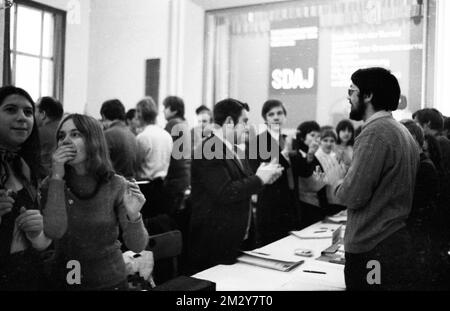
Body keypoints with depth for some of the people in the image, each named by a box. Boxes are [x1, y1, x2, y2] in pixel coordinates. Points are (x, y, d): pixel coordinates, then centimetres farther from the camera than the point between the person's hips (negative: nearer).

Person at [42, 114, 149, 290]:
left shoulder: (116, 185, -12)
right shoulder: (51, 185, -6)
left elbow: (137, 247, -14)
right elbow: (54, 232, -23)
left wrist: (133, 216, -33)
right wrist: (57, 177, -23)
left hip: (110, 281, -1)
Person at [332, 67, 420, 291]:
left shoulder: (375, 132, -18)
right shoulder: (401, 130, 11)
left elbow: (353, 196, -21)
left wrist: (339, 184, -2)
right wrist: (348, 181, 7)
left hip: (373, 252, -9)